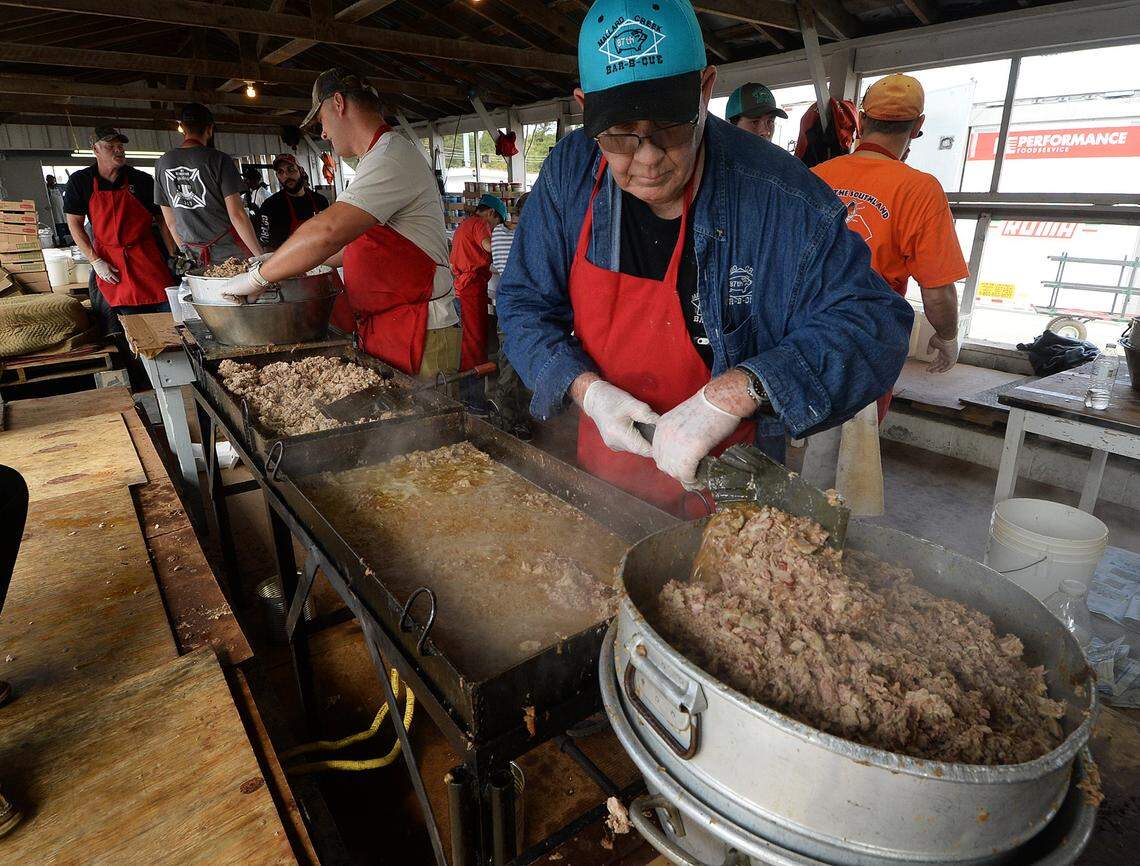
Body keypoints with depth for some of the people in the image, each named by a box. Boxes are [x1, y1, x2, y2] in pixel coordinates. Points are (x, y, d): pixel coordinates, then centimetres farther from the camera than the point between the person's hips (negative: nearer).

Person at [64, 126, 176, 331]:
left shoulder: (142, 180, 1)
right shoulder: (80, 182, 2)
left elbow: (162, 220, 5)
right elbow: (74, 224, 2)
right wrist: (95, 261, -7)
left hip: (146, 257, 0)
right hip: (107, 261, 0)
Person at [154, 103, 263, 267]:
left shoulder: (162, 163, 8)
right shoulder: (219, 159, -8)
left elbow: (169, 220, 12)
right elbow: (237, 215, -14)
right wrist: (261, 255, -11)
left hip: (195, 258, 5)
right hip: (229, 253, -5)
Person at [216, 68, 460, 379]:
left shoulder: (392, 157, -15)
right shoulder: (379, 157, 21)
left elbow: (327, 231, -27)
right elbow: (358, 241, 26)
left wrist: (258, 277, -16)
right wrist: (289, 260, 21)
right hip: (379, 329, 10)